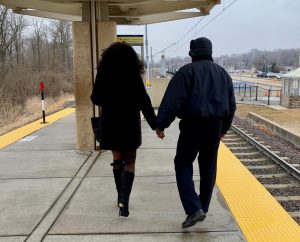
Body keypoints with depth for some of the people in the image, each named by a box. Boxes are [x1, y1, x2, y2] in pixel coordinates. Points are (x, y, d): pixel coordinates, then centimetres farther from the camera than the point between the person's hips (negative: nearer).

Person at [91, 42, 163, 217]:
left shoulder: (103, 74, -2)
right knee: (130, 161, 7)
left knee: (118, 159, 17)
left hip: (110, 124, 2)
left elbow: (96, 99, 3)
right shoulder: (133, 75, -7)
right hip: (130, 124, -2)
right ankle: (124, 200, -7)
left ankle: (121, 197, 26)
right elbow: (144, 102, -10)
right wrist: (155, 125, -7)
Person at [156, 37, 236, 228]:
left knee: (183, 164, 6)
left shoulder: (188, 71, -5)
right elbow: (231, 105, 15)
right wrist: (224, 128, 25)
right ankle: (203, 208, 25)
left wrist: (161, 124, -8)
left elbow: (173, 100, -15)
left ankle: (194, 209, -4)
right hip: (215, 126, 5)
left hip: (192, 125, -5)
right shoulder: (223, 73, 12)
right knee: (208, 167, 15)